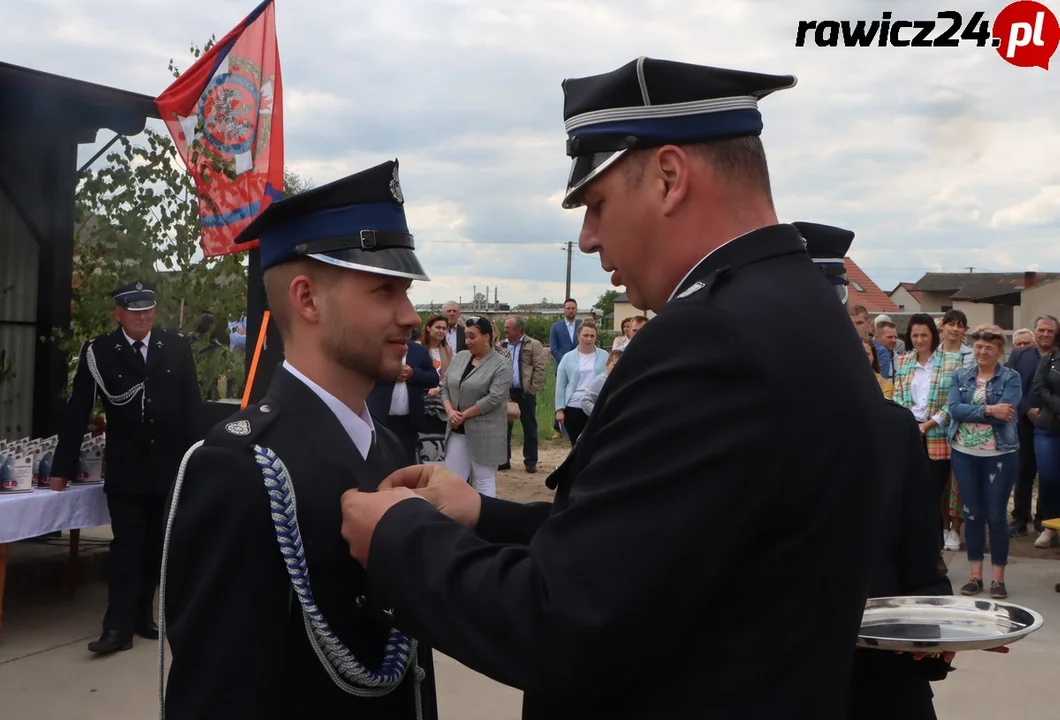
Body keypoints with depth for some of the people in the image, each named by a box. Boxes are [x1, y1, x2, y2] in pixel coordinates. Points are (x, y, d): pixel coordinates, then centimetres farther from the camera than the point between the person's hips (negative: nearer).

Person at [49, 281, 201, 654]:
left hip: (169, 467, 2)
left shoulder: (176, 347, 0)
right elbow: (77, 412, -3)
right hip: (125, 470, -2)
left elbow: (192, 405, 3)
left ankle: (142, 616, 25)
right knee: (126, 548, -1)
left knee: (155, 548, 12)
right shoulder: (98, 352, -4)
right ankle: (118, 626, 5)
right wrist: (63, 468, -2)